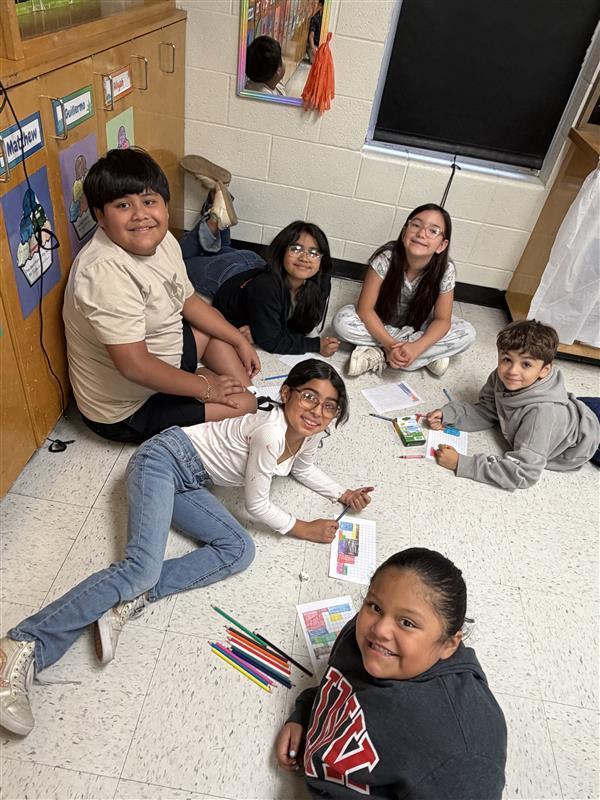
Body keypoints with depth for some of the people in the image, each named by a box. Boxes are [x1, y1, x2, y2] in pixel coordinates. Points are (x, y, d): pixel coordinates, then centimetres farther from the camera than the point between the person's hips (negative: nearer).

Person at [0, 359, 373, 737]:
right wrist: (303, 528, -4)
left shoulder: (311, 432, -1)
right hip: (165, 459, -9)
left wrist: (343, 493, 14)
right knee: (143, 568, -24)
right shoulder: (271, 431, -27)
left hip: (190, 483, 9)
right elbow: (257, 504, -16)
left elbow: (303, 467, 23)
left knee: (241, 550, -11)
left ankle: (130, 600, -14)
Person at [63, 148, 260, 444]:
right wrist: (202, 386, -21)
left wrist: (241, 341, 8)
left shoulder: (162, 241, -6)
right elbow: (135, 366, -33)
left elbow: (189, 301, 9)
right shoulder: (105, 272, -33)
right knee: (243, 406, -9)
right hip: (124, 410, -9)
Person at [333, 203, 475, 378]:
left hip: (418, 327, 2)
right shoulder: (385, 258, -29)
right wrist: (390, 344, -36)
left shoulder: (445, 270, -24)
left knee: (467, 333, -19)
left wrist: (416, 348, -34)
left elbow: (442, 320, -17)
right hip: (380, 323, -1)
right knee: (342, 321, -27)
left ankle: (378, 354, -22)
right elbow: (365, 309, -25)